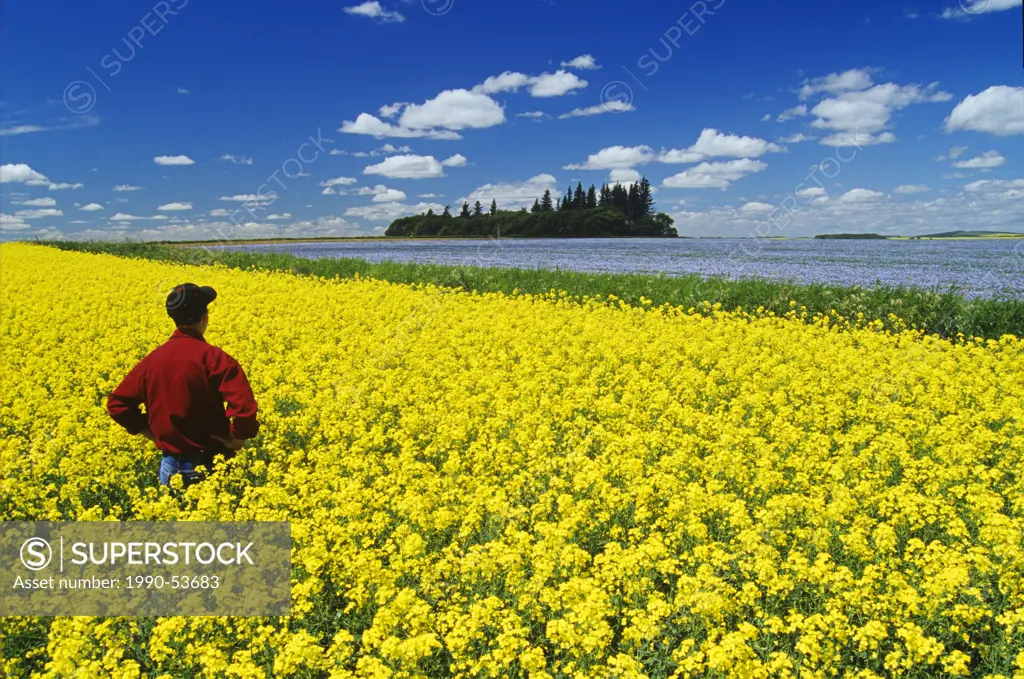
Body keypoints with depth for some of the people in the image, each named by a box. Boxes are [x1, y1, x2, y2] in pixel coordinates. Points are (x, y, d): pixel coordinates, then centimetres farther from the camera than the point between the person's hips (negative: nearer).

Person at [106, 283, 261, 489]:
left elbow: (117, 404, 5)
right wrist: (238, 437, -14)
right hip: (210, 463, -4)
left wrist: (150, 431, 9)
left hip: (171, 463, 4)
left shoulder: (153, 359, -1)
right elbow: (244, 405, -29)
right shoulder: (213, 357, -17)